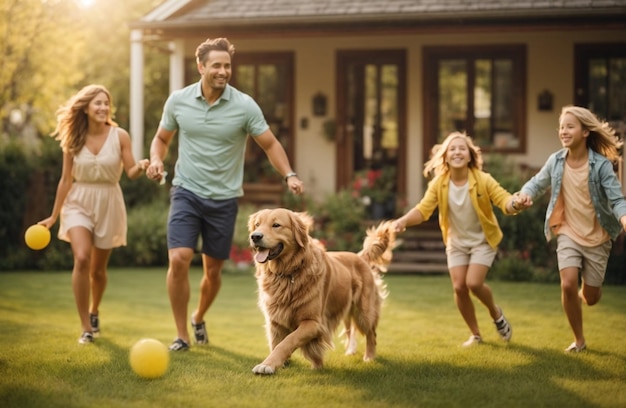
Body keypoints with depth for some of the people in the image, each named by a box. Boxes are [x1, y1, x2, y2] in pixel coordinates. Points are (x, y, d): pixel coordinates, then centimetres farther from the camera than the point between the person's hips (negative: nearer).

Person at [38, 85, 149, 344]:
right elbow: (66, 180, 4)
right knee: (81, 259, -22)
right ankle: (86, 327, -15)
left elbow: (131, 173, -8)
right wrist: (54, 216, 6)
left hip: (109, 204, 1)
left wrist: (141, 166, -32)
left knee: (98, 268, 9)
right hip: (79, 202, 0)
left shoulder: (119, 136, -6)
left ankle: (94, 312, 40)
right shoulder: (73, 139, -3)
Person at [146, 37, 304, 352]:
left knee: (213, 270, 10)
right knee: (179, 260, -17)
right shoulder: (178, 101, -3)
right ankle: (181, 334, -3)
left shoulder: (244, 106, -8)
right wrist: (156, 160, -9)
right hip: (187, 193, 0)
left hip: (224, 199, 0)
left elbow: (270, 144, -1)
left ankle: (199, 319, 39)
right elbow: (162, 138, 12)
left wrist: (289, 175, -17)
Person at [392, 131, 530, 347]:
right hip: (456, 242, 3)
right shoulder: (438, 183, -13)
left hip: (482, 241, -3)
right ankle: (475, 334, 17)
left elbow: (503, 199, -30)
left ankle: (496, 313, 15)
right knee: (459, 287, -4)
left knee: (473, 283, -18)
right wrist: (404, 220, -40)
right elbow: (423, 209, -19)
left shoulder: (483, 180, -20)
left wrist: (515, 204, -54)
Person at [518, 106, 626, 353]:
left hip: (597, 237, -1)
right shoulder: (556, 161, -7)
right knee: (568, 285, -17)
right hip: (568, 233, 2)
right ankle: (579, 340, 4)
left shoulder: (601, 164, -17)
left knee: (591, 298, 5)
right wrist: (526, 193, -15)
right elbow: (538, 183, 8)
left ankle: (584, 293, 46)